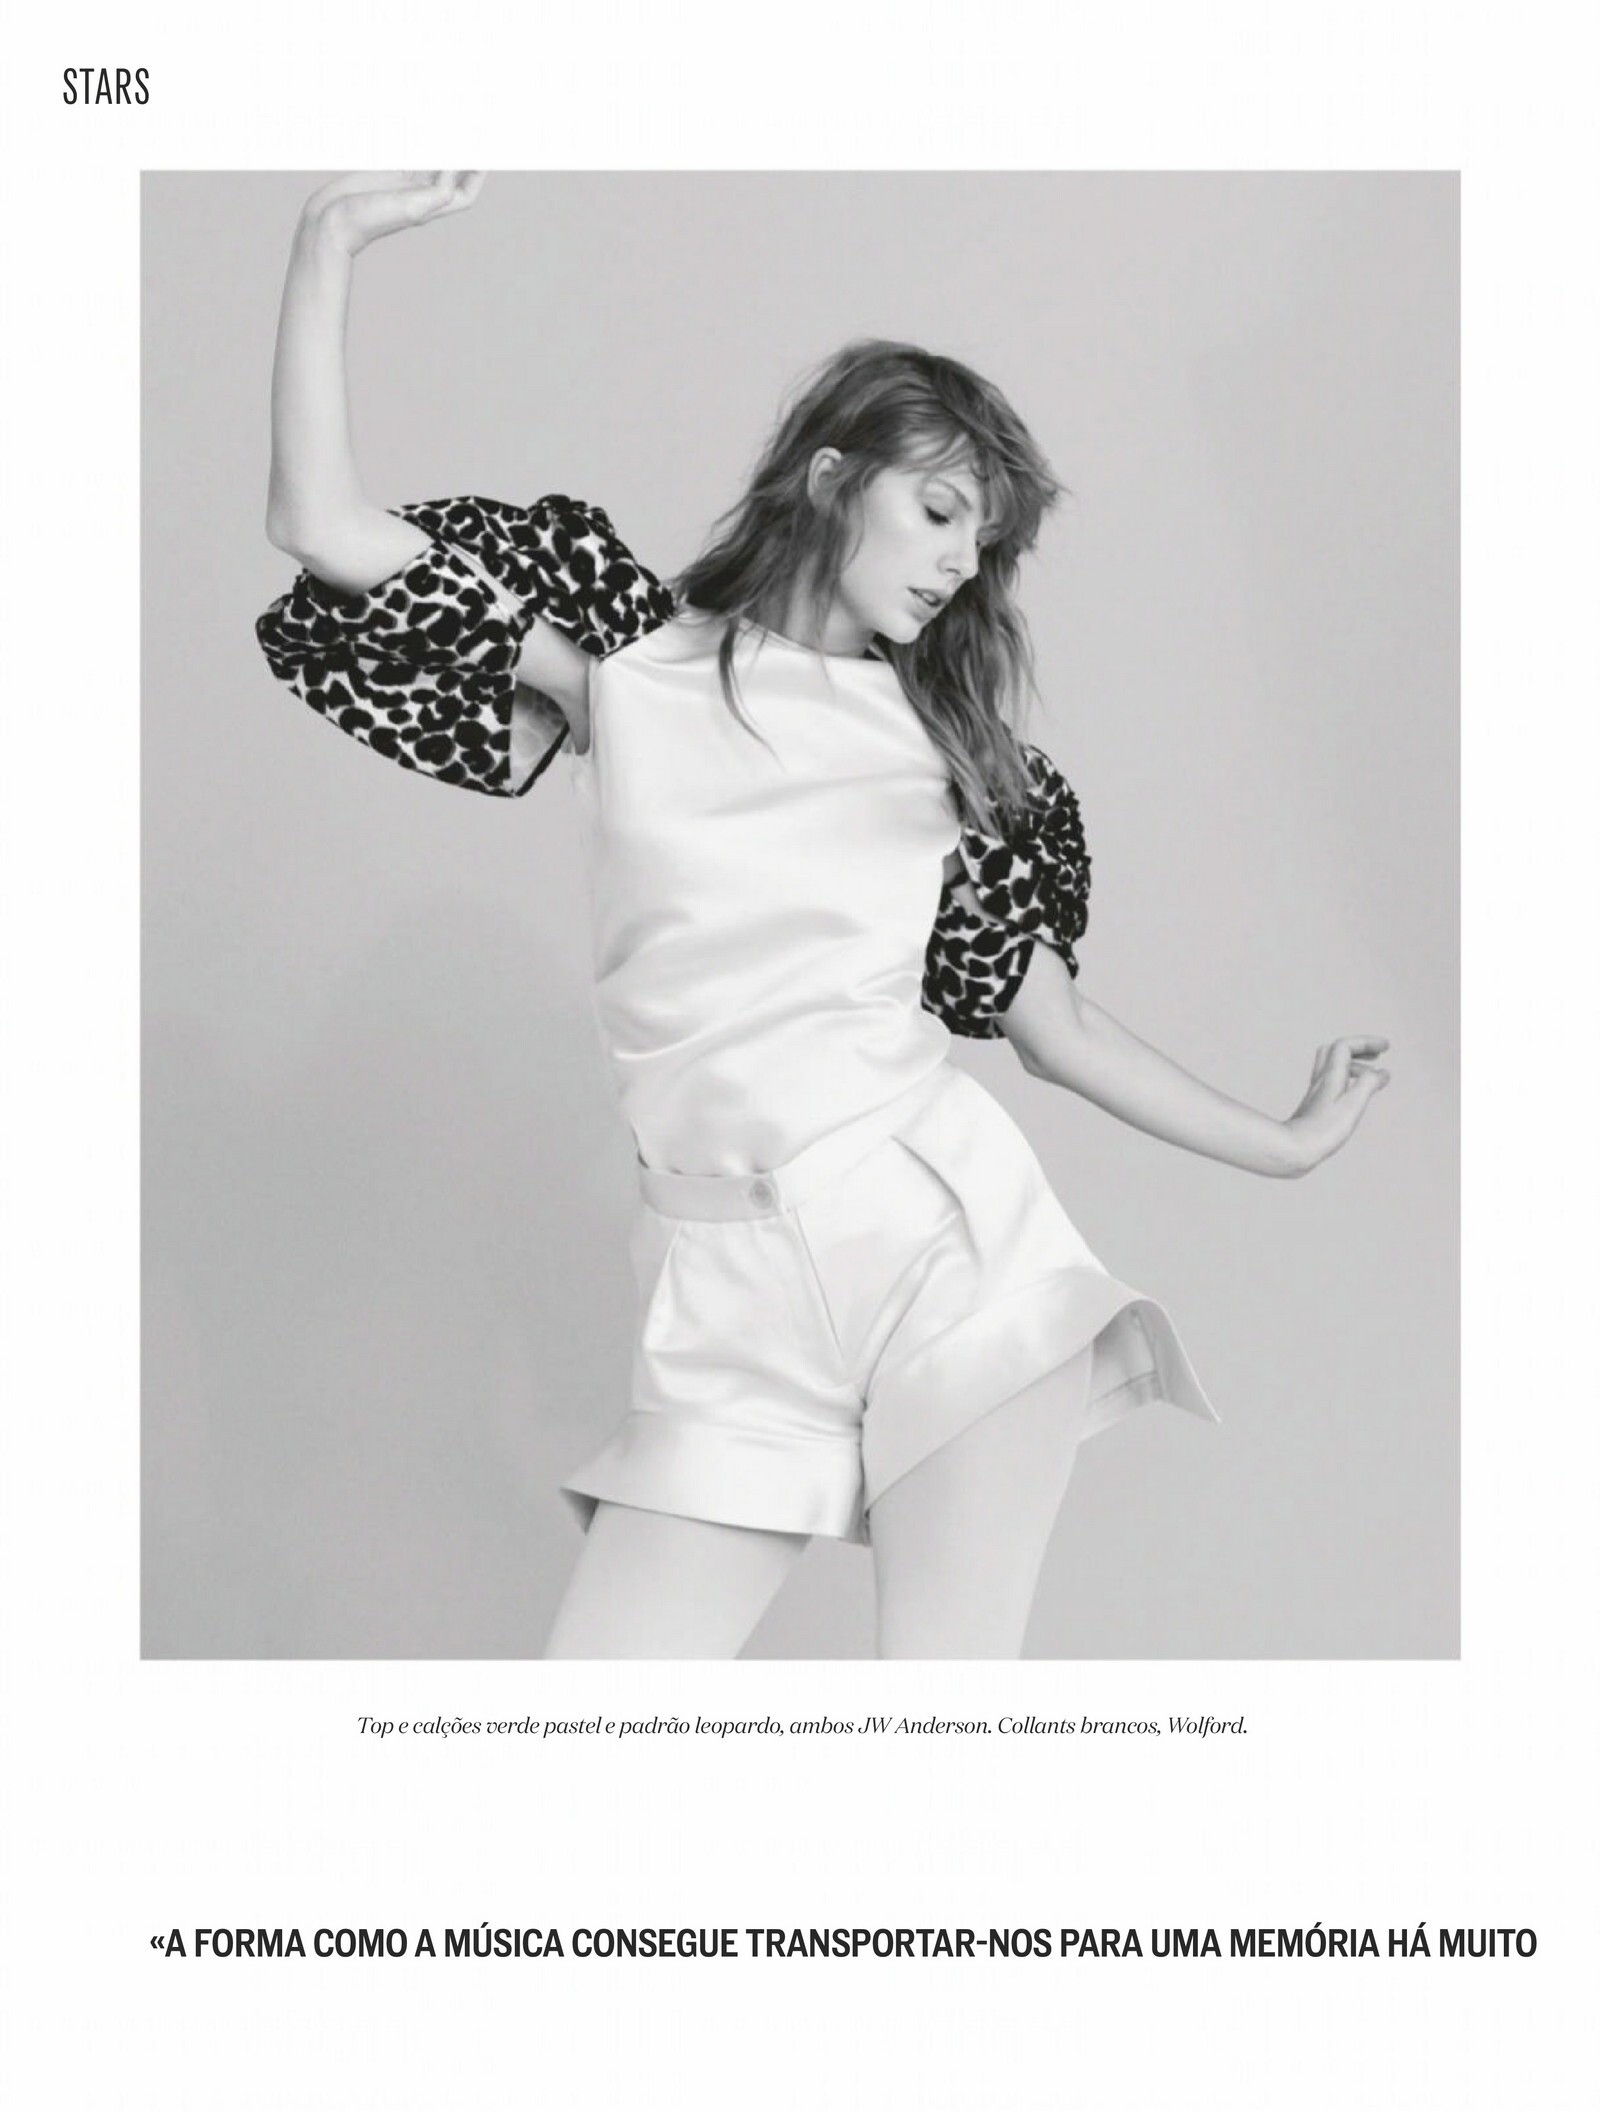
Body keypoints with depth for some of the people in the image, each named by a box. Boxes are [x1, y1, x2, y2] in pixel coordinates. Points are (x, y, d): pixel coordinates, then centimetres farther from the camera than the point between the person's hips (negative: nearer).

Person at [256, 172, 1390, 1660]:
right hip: (729, 1298, 0)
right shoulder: (630, 658, 12)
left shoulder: (944, 737, 16)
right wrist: (331, 242, 2)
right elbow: (322, 526, 7)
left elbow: (1050, 1020, 18)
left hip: (946, 1225, 1)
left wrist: (1282, 1147, 20)